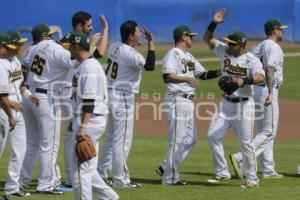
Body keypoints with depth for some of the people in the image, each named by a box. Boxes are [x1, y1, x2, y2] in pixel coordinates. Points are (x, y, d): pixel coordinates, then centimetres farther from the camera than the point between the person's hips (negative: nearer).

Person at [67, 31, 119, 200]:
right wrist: (77, 121, 25)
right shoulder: (91, 65, 17)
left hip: (89, 121, -11)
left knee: (81, 168, -7)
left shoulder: (89, 67, -15)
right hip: (97, 121, 11)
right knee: (88, 168, 14)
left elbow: (89, 100, -22)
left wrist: (83, 126, -26)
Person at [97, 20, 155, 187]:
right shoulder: (130, 53, -19)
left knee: (112, 137, 19)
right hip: (123, 98, -9)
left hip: (110, 94, 9)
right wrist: (151, 43, -25)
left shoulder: (114, 47, 6)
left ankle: (100, 174, 22)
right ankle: (120, 179, -2)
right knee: (122, 140, -4)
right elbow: (149, 66, -30)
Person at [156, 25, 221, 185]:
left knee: (191, 139, 11)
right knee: (177, 140, -7)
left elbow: (203, 74, 22)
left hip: (188, 101, 10)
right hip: (177, 101, -10)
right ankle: (170, 178, -1)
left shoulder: (189, 57, 19)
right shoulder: (173, 55, -10)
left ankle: (166, 168, 18)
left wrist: (221, 72, 7)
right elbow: (167, 76, -24)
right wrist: (186, 78, -37)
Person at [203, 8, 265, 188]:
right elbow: (208, 39, 8)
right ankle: (222, 173, 11)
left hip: (243, 106, -6)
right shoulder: (225, 51, 5)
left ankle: (252, 179, 6)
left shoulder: (252, 59, -11)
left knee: (246, 143, -4)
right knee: (213, 135, 0)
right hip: (226, 104, 6)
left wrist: (244, 81, -43)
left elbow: (261, 77, -27)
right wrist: (214, 23, -8)